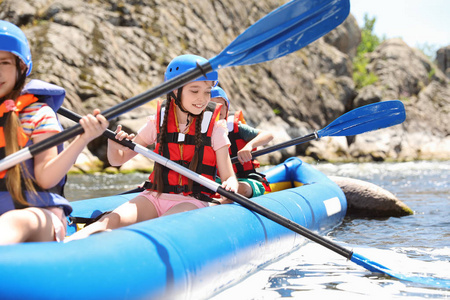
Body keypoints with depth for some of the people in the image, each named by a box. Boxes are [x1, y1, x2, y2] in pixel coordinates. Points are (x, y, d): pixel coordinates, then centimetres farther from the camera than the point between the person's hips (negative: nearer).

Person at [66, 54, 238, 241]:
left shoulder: (214, 127, 1)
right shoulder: (158, 122, 7)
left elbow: (229, 177, 1)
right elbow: (117, 160, 14)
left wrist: (230, 185, -24)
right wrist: (113, 143, -10)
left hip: (192, 202, -2)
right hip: (155, 197, 2)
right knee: (112, 219, -28)